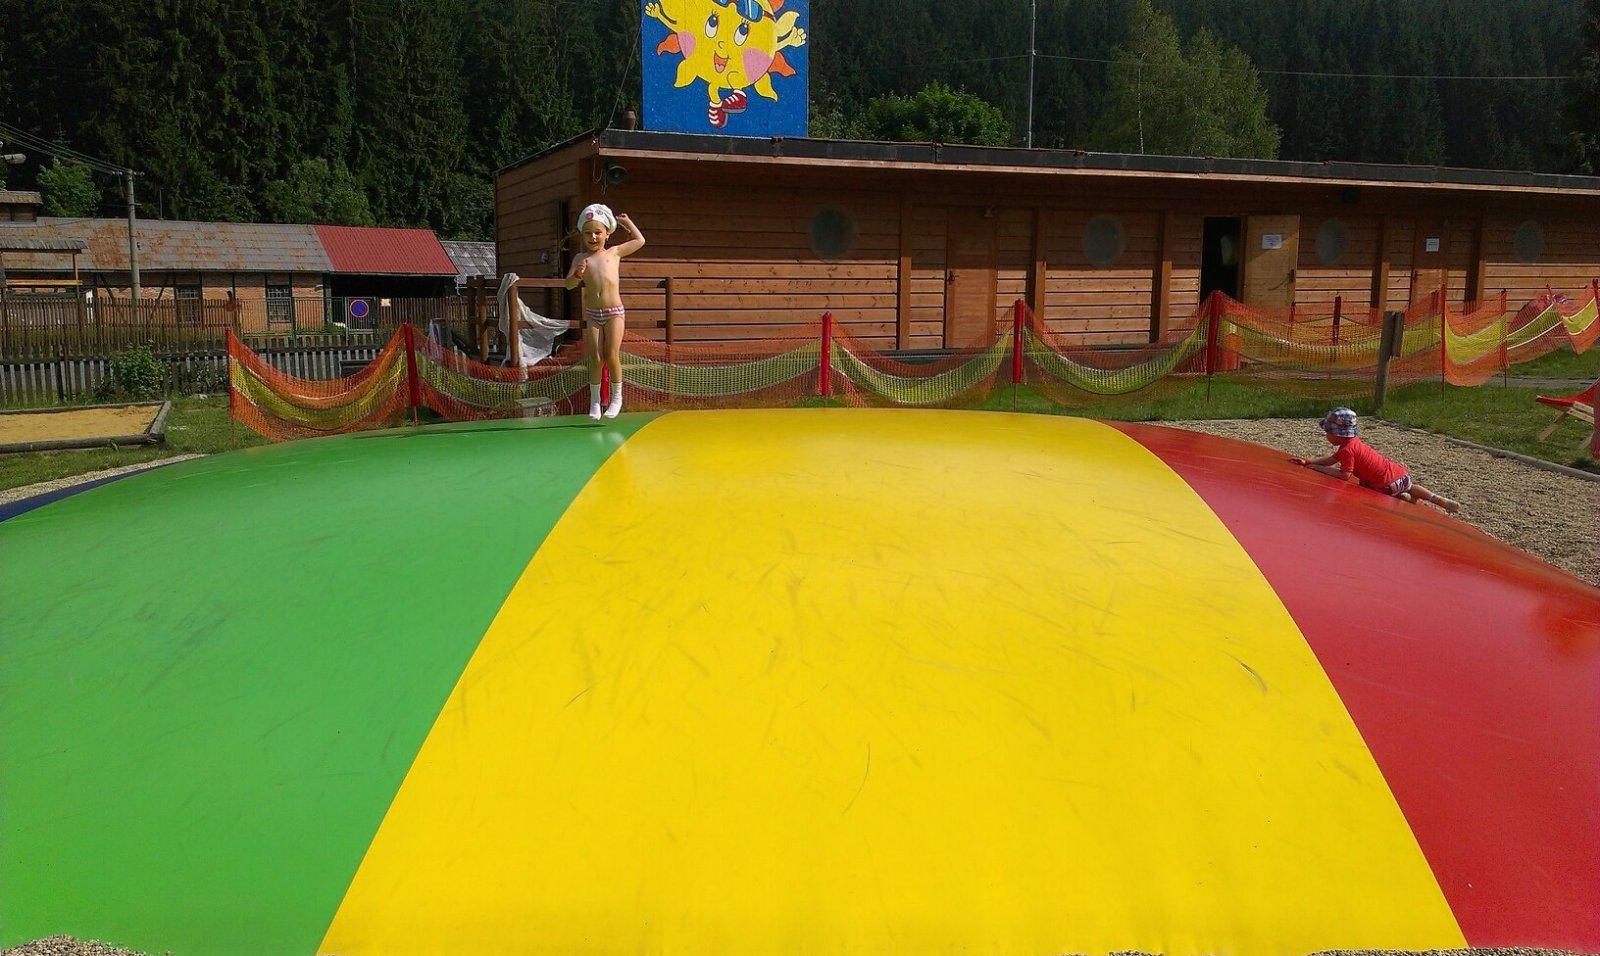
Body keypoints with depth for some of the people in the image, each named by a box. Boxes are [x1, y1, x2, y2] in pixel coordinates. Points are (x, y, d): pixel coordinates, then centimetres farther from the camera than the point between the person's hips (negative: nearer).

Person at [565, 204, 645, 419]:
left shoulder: (614, 253, 8)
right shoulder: (581, 258, 8)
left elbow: (639, 240, 17)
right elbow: (569, 285, 3)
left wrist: (626, 222, 25)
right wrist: (578, 274, -17)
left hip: (613, 312, -1)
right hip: (592, 314, 1)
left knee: (612, 356, -6)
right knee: (595, 357, 0)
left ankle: (616, 397, 10)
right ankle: (595, 400, 10)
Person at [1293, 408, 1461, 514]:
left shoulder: (1347, 449, -21)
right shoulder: (1353, 441, 10)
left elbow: (1344, 475, -26)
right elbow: (1332, 459, 15)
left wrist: (1318, 468, -20)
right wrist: (1308, 462, 8)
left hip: (1389, 483, -10)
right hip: (1401, 473, 10)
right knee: (1409, 487, 37)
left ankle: (1403, 497, 1)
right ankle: (1441, 500, 29)